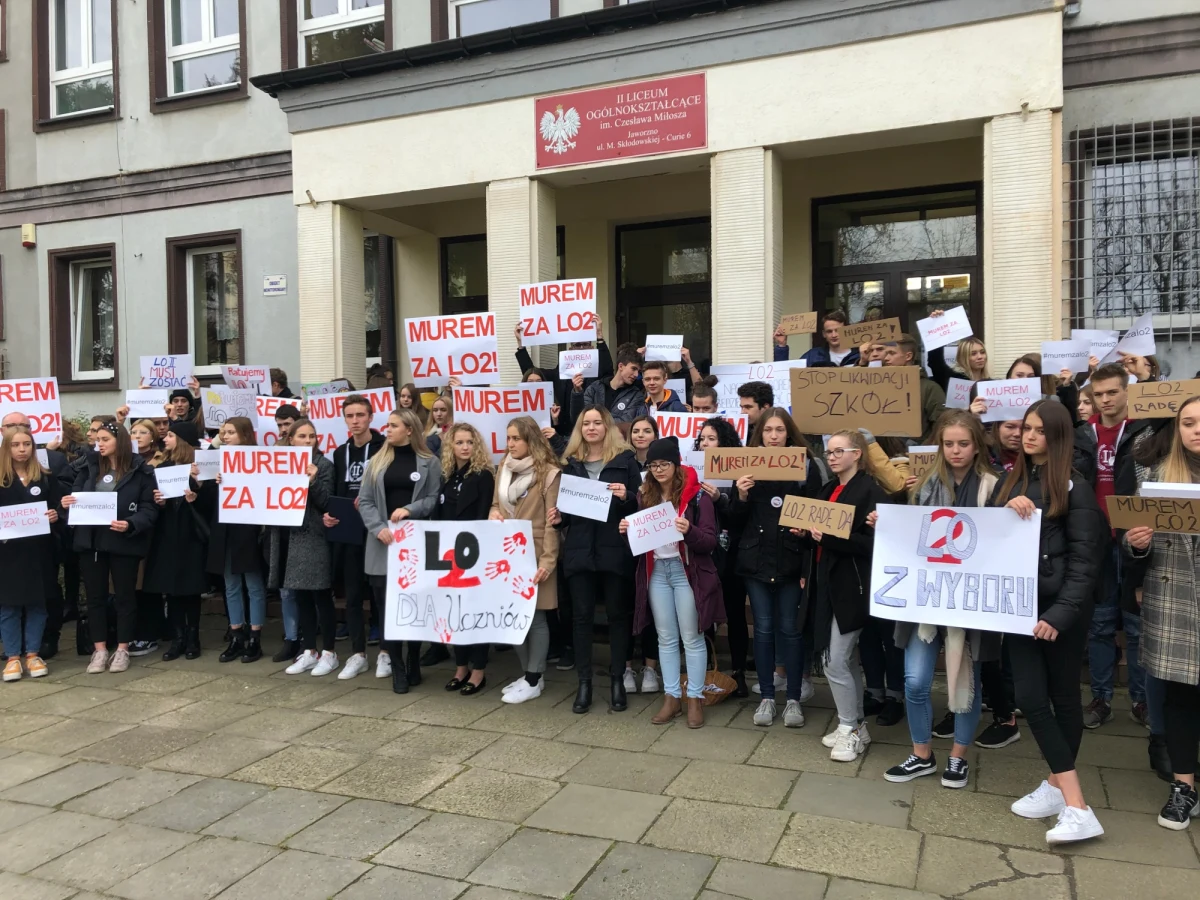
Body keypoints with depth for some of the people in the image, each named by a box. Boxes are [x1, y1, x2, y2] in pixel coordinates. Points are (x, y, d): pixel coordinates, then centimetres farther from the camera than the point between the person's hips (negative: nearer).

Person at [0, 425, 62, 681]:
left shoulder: (46, 477, 6)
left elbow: (59, 508, 6)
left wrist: (56, 515, -15)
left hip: (40, 550, 1)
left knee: (37, 602, 7)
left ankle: (33, 654, 17)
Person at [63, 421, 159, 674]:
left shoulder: (141, 472, -4)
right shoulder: (90, 468, 10)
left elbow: (149, 510, -8)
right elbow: (75, 495, 12)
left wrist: (130, 525, -25)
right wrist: (67, 502, -11)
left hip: (124, 543, -4)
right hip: (91, 542, 4)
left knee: (124, 595, 6)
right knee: (95, 596, 8)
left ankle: (122, 649, 16)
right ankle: (99, 650, 17)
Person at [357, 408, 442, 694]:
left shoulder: (428, 463, 2)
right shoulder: (377, 461, 8)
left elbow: (435, 499, -2)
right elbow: (364, 501, 3)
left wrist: (409, 509, -17)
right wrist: (379, 528, -12)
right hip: (383, 543, 2)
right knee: (389, 607, 2)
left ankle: (413, 665, 22)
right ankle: (397, 670, 10)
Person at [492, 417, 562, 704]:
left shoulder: (549, 473, -10)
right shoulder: (504, 468, 10)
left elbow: (552, 521, -12)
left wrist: (547, 560, -17)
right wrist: (493, 514, -3)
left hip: (533, 553, -7)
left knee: (534, 616, 0)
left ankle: (534, 681, 10)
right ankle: (528, 673, 24)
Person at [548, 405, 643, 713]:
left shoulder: (625, 459, 2)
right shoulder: (570, 462, 10)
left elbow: (640, 504, 1)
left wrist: (625, 497, -18)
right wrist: (558, 518, -4)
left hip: (615, 549, -2)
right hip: (579, 549, 2)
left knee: (617, 613, 6)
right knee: (582, 615, 5)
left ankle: (618, 680, 17)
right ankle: (584, 682, 14)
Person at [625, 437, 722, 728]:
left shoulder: (696, 495, -9)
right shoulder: (644, 494, 5)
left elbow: (710, 541, -12)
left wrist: (689, 531, -30)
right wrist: (627, 530, -8)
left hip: (687, 571, -4)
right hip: (656, 571, 5)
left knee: (691, 638, 5)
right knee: (666, 638, 12)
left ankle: (695, 698, 16)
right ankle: (671, 697, 22)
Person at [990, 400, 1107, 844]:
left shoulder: (1074, 488, -5)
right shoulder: (1009, 482, 11)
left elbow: (1084, 558, -10)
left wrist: (1061, 613, -18)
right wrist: (1006, 510, -13)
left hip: (1061, 608, -5)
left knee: (1063, 696, 5)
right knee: (1030, 697, 0)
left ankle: (1059, 787, 13)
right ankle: (1066, 795, 9)